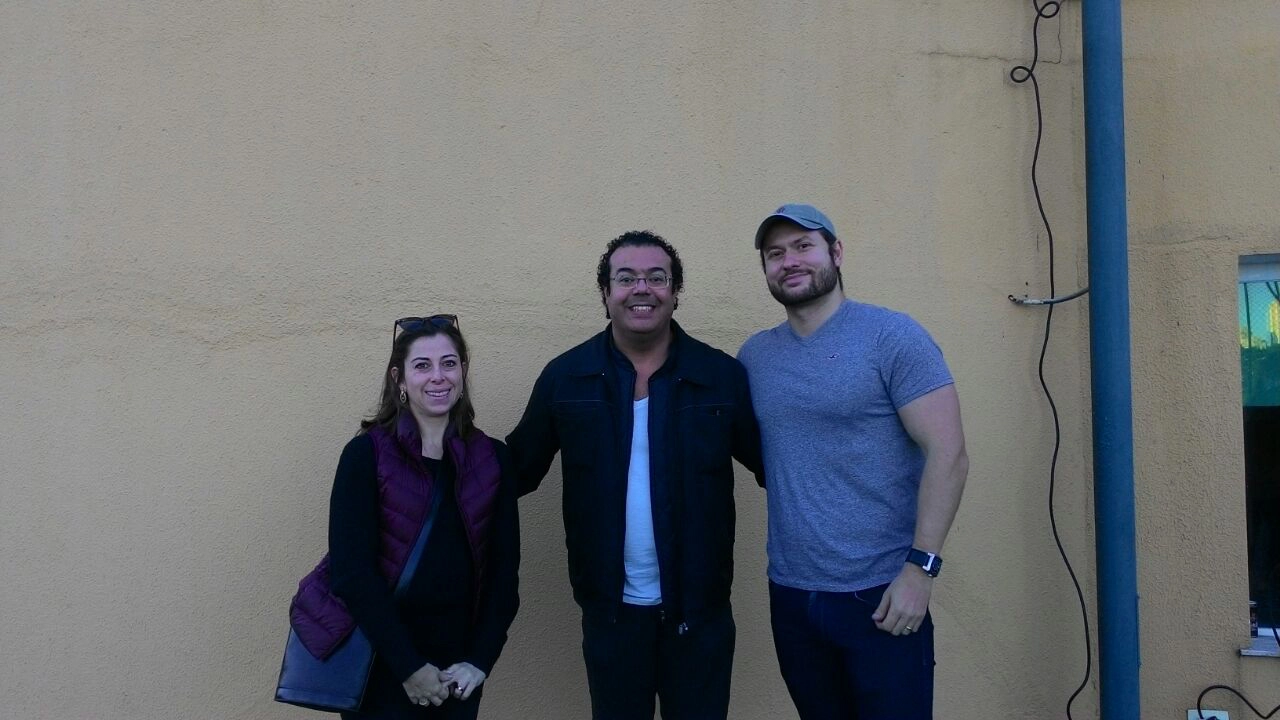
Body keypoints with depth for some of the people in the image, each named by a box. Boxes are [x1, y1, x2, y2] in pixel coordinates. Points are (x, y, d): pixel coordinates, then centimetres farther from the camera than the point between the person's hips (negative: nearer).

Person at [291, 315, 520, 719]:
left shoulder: (491, 459, 1)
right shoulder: (366, 455, -8)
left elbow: (504, 569, 2)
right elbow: (351, 570, -13)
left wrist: (479, 661, -6)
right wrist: (409, 667, -14)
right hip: (382, 665, -3)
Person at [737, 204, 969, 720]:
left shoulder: (892, 337, -8)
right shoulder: (755, 355, 7)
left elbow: (948, 454, -12)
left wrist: (920, 567, -18)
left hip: (880, 593, -5)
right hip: (790, 594, 5)